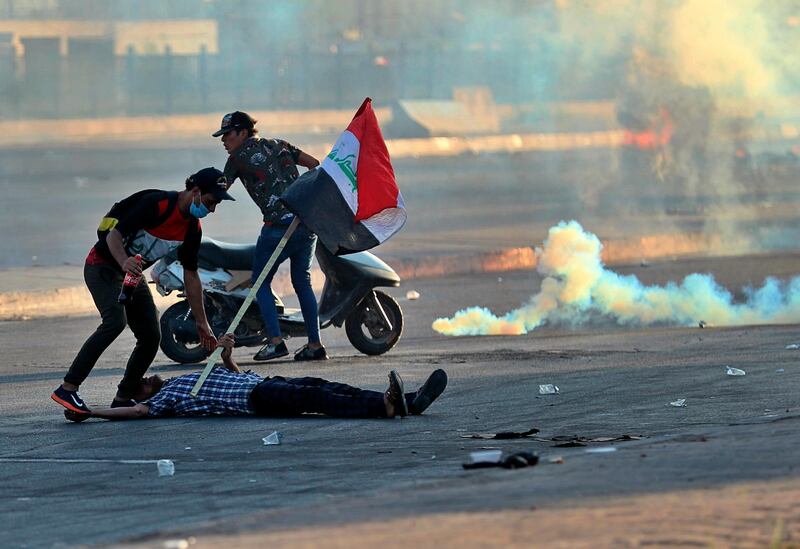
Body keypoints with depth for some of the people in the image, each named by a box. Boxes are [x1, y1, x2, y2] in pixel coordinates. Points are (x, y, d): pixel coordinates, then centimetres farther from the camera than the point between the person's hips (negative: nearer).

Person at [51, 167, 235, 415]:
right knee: (115, 321, -29)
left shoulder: (192, 229, -1)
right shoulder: (155, 204, -25)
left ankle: (123, 399, 11)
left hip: (133, 274, 9)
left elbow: (191, 276, 7)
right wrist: (124, 261, -48)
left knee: (151, 337, 0)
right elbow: (114, 235, -27)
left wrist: (202, 323, 7)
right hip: (103, 265, -9)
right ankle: (67, 388, -29)